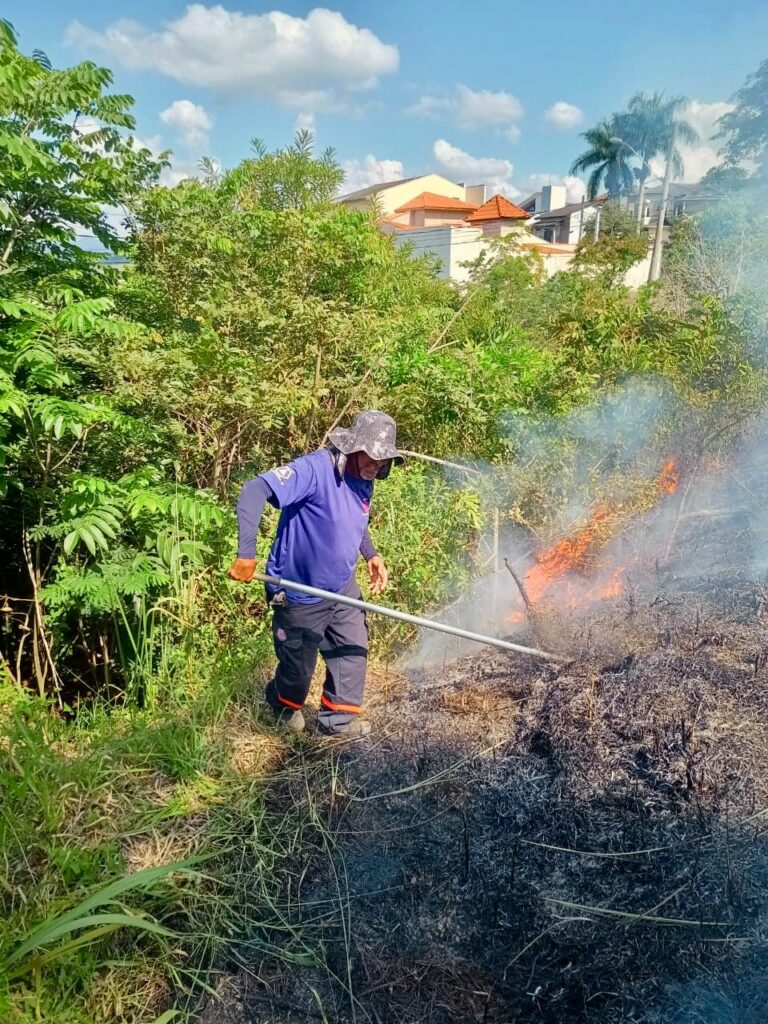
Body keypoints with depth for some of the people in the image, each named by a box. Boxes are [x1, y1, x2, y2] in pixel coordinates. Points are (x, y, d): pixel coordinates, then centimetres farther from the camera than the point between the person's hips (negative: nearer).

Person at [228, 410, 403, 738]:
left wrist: (372, 555, 5)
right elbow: (254, 490, -35)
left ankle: (339, 719, 28)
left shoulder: (363, 483, -1)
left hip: (342, 587, 7)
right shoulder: (314, 469, -27)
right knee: (298, 668, 12)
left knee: (353, 648, 9)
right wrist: (246, 554, -41)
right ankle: (283, 703, 45)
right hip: (300, 593, -7)